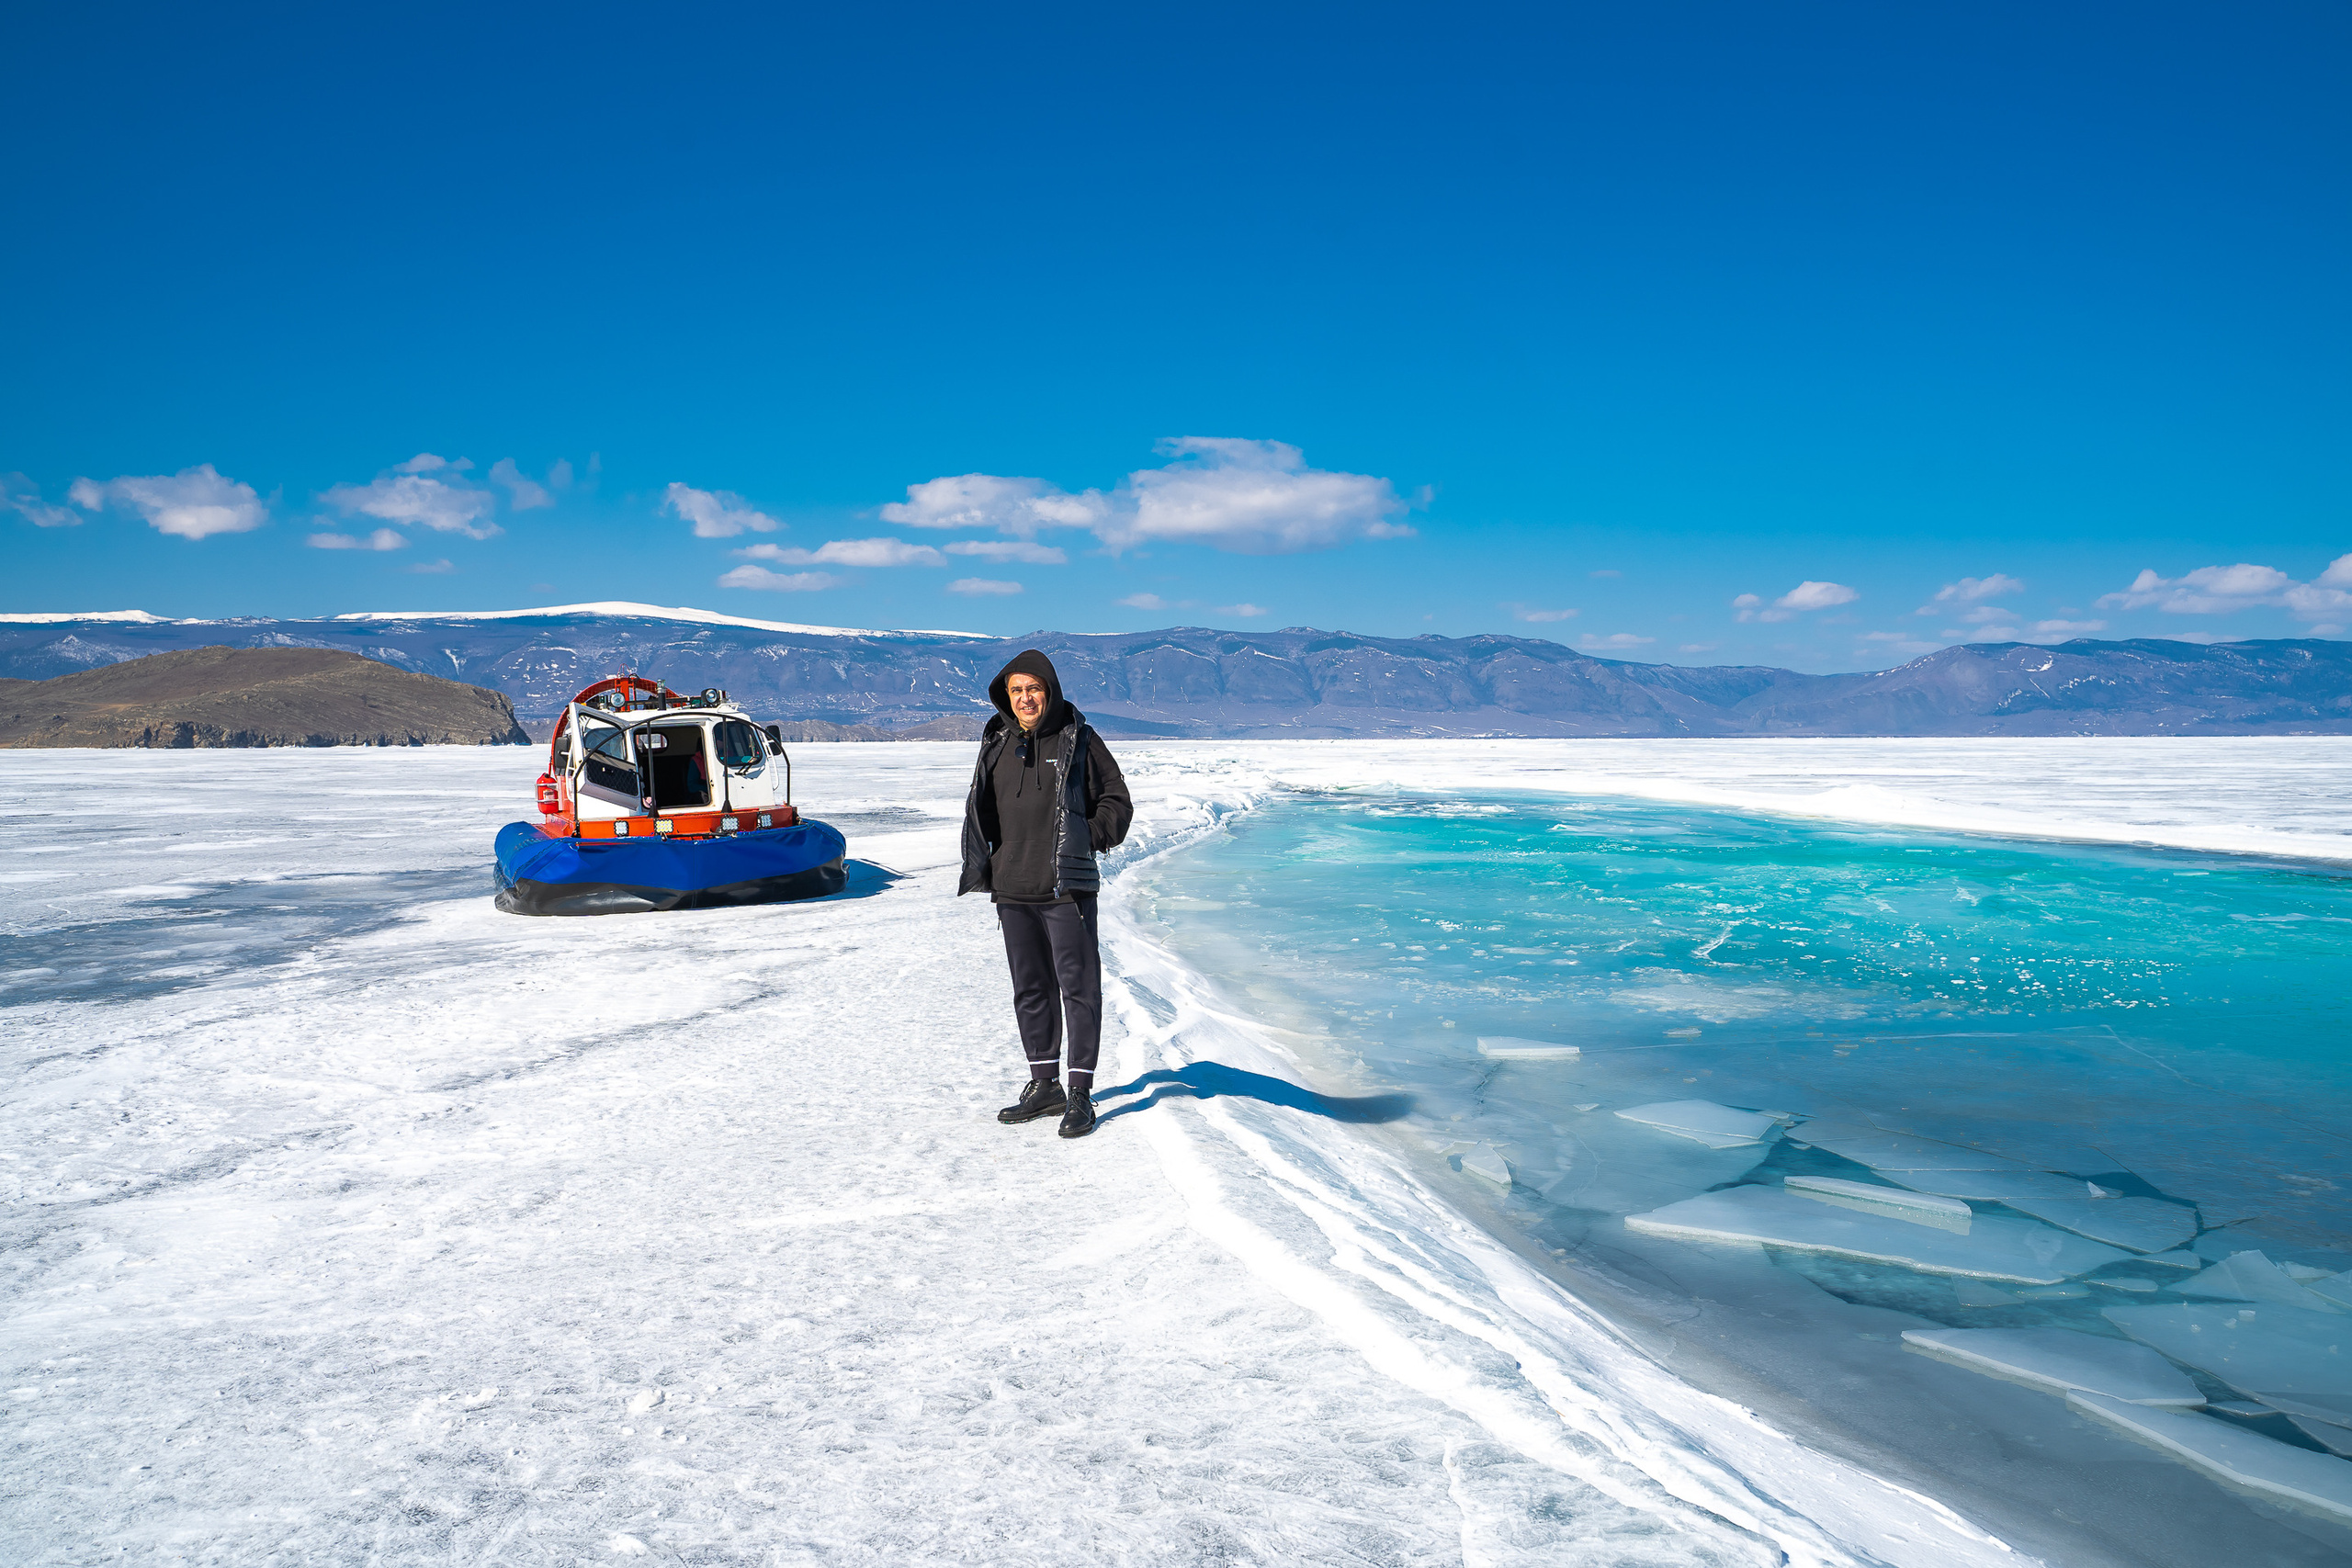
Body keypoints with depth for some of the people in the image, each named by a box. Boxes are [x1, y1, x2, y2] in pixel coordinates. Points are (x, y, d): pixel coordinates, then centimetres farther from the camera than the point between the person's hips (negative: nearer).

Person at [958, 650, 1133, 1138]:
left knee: (1079, 987, -3)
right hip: (1012, 890, 5)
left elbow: (1117, 801, 1)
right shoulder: (996, 744, 11)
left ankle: (1080, 1093, 4)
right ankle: (1043, 1085, 23)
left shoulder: (1078, 740, -2)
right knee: (1030, 989, 12)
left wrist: (1085, 841, -10)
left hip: (1067, 888, -5)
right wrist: (982, 865, 10)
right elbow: (979, 809, 21)